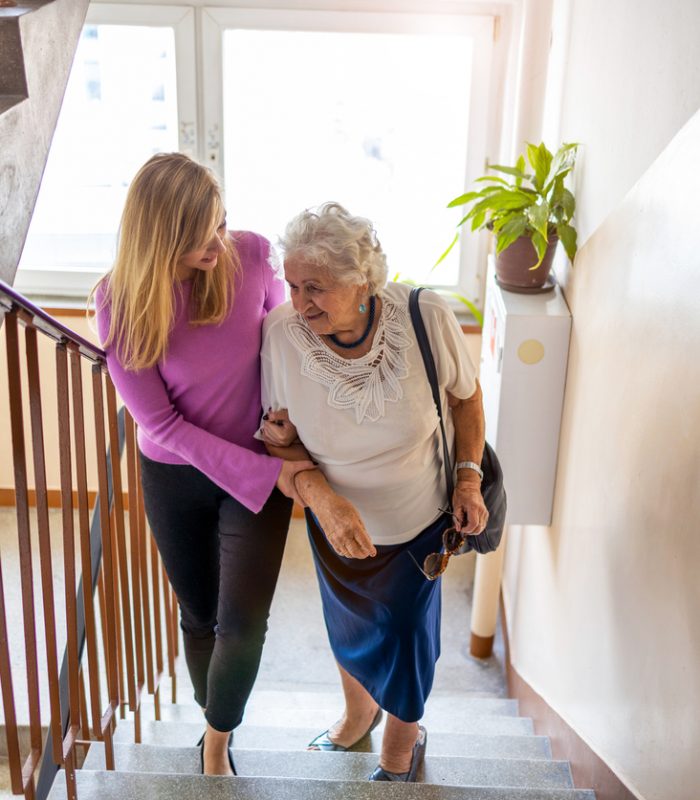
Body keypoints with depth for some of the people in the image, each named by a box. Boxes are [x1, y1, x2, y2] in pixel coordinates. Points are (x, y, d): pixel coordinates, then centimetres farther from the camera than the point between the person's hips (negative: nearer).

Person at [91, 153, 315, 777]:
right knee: (200, 616, 18)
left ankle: (217, 740, 25)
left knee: (243, 623, -6)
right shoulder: (121, 301, -21)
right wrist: (266, 474, -22)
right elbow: (162, 422, -18)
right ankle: (216, 730, 46)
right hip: (176, 475, 0)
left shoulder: (252, 255, -18)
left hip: (261, 464, 0)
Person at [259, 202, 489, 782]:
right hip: (336, 522, 2)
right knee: (349, 627, 26)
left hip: (420, 521, -1)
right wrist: (321, 495, -31)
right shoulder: (283, 332, -27)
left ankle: (403, 741, 51)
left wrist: (469, 479, -14)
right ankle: (358, 713, 61)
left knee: (405, 634, 17)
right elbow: (281, 437, -14)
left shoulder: (427, 318, -29)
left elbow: (466, 397, -7)